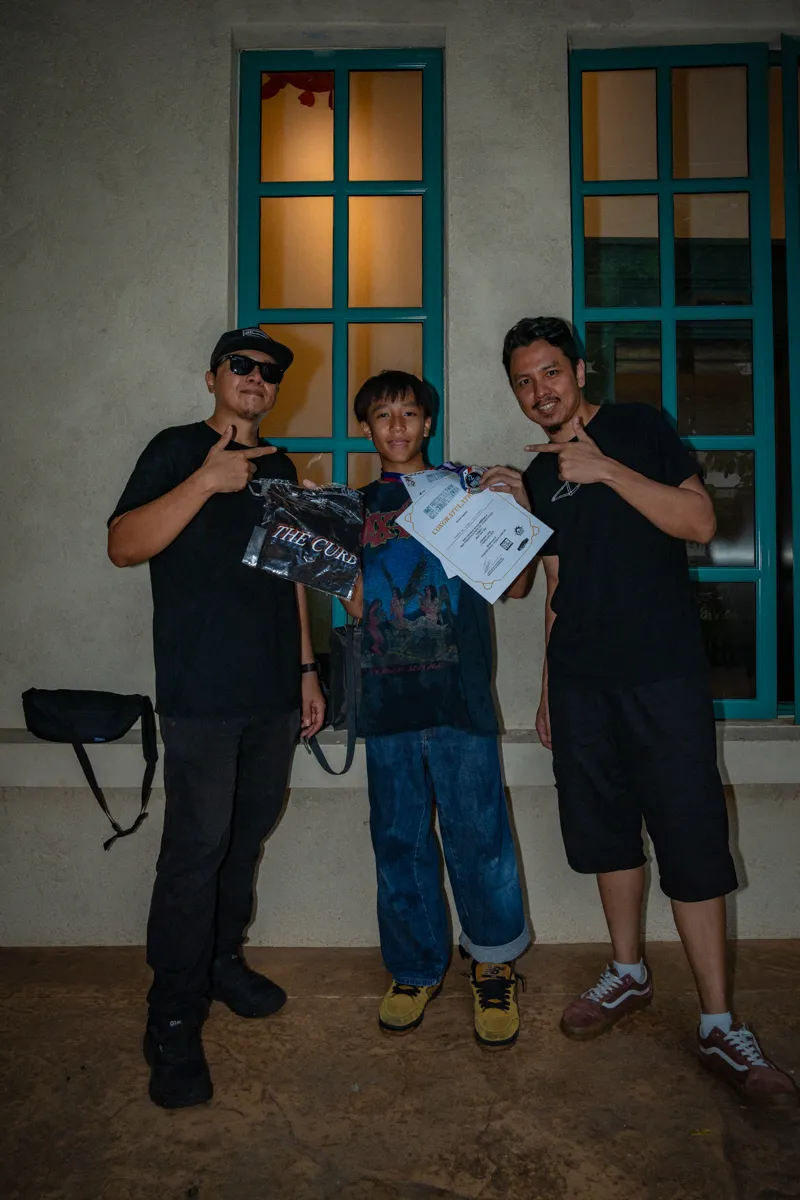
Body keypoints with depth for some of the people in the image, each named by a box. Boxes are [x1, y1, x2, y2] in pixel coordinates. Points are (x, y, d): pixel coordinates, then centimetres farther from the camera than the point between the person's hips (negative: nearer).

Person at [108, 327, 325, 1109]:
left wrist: (307, 670, 17)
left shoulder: (278, 467, 19)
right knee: (195, 849, -5)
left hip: (273, 693, 6)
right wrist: (206, 480, -23)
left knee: (247, 837, 13)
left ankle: (222, 962, 32)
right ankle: (173, 1026, 8)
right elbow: (123, 545, -13)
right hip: (202, 693, -6)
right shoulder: (178, 449, 1)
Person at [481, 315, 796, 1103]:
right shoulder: (539, 473, 15)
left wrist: (605, 469, -16)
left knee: (691, 839, -3)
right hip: (580, 681, 5)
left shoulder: (637, 428, 2)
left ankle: (718, 1025, 9)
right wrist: (548, 685, 16)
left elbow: (700, 522, -8)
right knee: (605, 828, 11)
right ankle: (628, 974, 30)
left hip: (663, 670, -4)